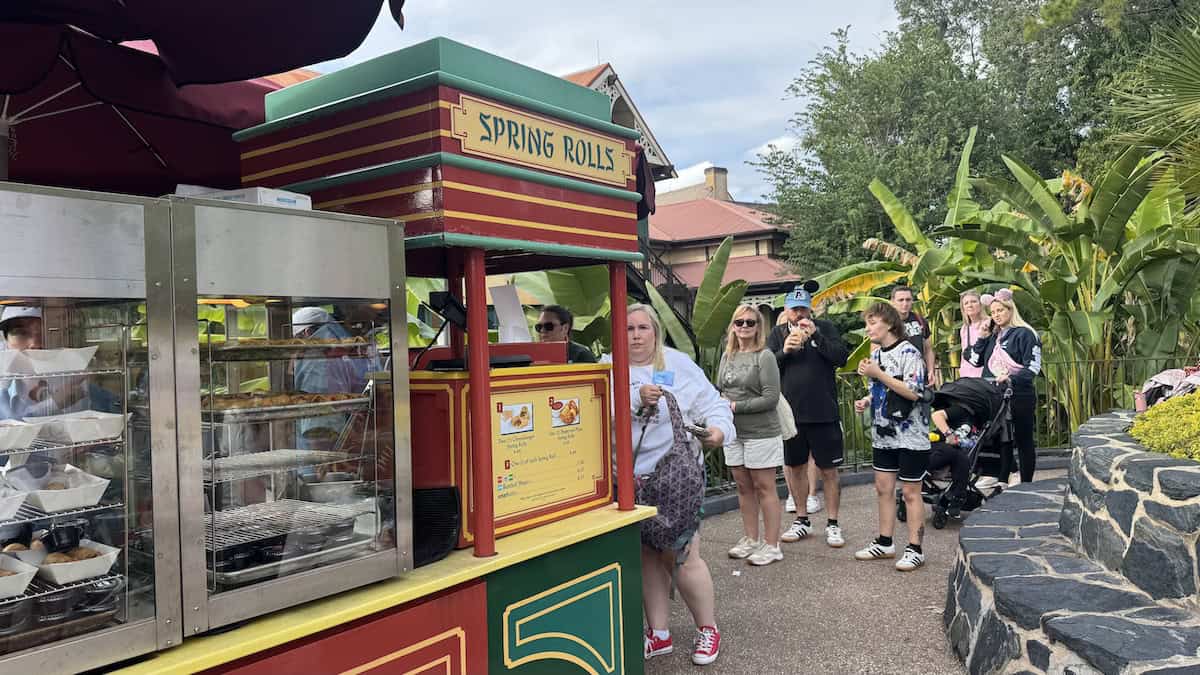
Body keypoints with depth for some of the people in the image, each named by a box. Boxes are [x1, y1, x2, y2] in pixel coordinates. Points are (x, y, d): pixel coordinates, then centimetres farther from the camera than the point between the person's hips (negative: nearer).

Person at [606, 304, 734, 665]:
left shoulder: (679, 365, 1)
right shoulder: (609, 368, 4)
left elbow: (712, 404, 0)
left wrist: (719, 428, -18)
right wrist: (636, 398, -23)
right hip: (630, 477, 3)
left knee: (681, 556, -2)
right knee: (647, 556, 13)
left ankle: (708, 629, 21)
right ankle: (659, 634, 28)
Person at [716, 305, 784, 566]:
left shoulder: (764, 356, -10)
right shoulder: (727, 356, 8)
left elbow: (771, 397, -16)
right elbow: (719, 390, 16)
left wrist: (736, 406, -16)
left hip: (761, 432, -6)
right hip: (733, 432, 6)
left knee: (764, 488, 2)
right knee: (744, 487, 13)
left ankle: (771, 545, 11)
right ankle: (751, 539, 26)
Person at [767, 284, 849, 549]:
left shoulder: (824, 328, 2)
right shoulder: (778, 334, 8)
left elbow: (842, 357, -10)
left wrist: (816, 335, -18)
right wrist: (784, 351, -16)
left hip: (824, 412, -3)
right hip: (790, 413, 3)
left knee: (828, 470, 3)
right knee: (795, 467, 13)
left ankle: (832, 524, 15)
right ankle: (802, 520, 27)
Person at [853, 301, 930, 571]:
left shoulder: (908, 352, -13)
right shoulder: (876, 353, 11)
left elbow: (913, 392, -22)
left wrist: (878, 374, -22)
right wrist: (866, 400, 3)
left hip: (909, 435, -8)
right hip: (883, 433, 8)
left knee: (910, 491, 1)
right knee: (883, 488, 13)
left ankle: (914, 549, 11)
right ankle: (885, 543, 25)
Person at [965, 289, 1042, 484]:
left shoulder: (1024, 334, -6)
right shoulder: (993, 335, 15)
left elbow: (1033, 366, -13)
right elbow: (975, 360, 13)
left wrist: (1011, 378, -26)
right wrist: (983, 337, 4)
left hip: (1019, 396, -6)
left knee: (1024, 441, 5)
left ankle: (1026, 485, 12)